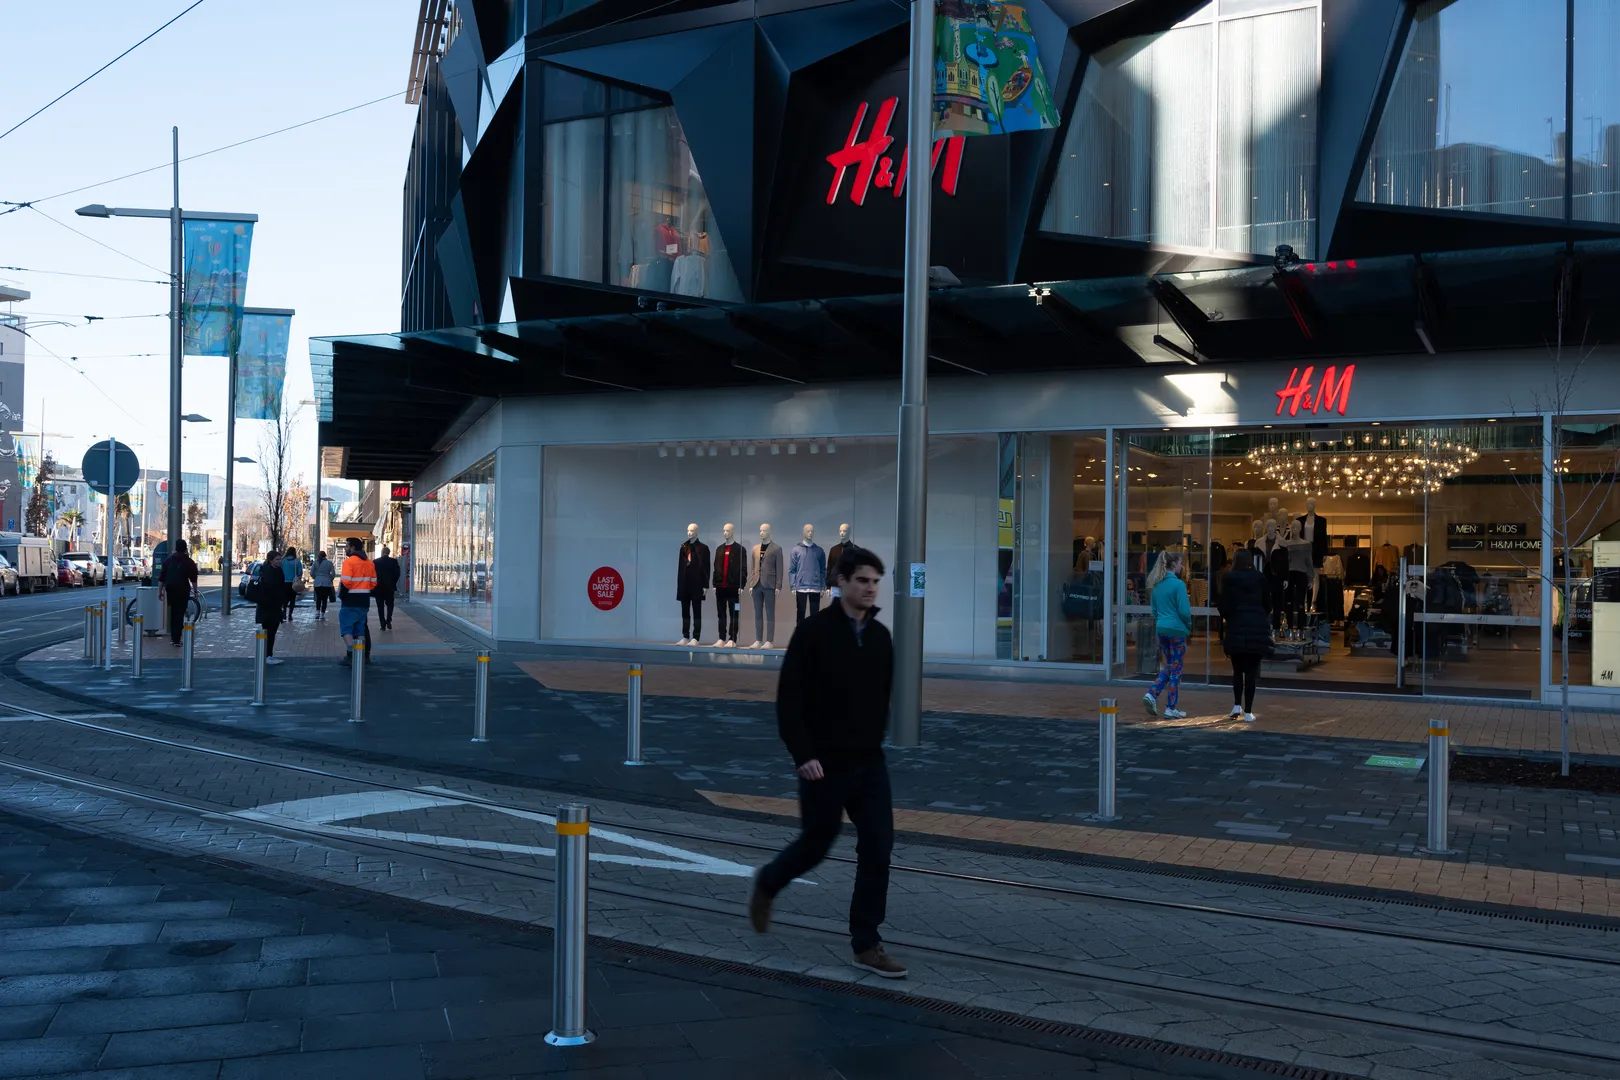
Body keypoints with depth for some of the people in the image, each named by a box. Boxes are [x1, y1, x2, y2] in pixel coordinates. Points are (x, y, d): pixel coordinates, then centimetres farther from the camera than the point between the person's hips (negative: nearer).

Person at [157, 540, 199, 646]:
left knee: (173, 613, 17)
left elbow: (161, 578, 6)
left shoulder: (168, 560, 6)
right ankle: (176, 639, -7)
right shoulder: (189, 562, -3)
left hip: (170, 590, 3)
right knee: (180, 614, -2)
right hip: (183, 590, -3)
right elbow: (193, 579, -4)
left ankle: (173, 637, 20)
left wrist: (160, 591, 9)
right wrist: (195, 591, 6)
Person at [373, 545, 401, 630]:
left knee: (380, 606, 7)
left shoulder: (376, 562, -4)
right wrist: (393, 583, 9)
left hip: (379, 587, -1)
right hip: (390, 587, 1)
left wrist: (375, 584, 9)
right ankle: (388, 620, -7)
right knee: (390, 604, 13)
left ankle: (383, 624, 2)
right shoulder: (394, 561, -4)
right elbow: (397, 574, -5)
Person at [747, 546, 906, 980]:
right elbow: (789, 699, -14)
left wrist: (875, 741, 14)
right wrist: (803, 754, -19)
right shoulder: (813, 631, -12)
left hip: (869, 763, 5)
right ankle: (766, 885, 39)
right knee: (816, 844, 8)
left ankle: (866, 945, 7)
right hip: (823, 764, -5)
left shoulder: (881, 636, 5)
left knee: (877, 849, -2)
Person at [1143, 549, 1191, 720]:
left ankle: (1152, 694, 2)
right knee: (1176, 669, 3)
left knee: (1168, 666, 19)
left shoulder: (1156, 585, 7)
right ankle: (1171, 709, 6)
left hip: (1161, 629, 7)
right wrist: (1189, 627, 1)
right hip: (1177, 629, -7)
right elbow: (1184, 611, -15)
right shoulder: (1178, 584, -14)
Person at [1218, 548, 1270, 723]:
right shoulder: (1259, 578, 2)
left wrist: (1225, 617, 15)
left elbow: (1224, 605, -4)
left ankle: (1237, 705, 3)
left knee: (1237, 670, 14)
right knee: (1251, 672, 3)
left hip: (1236, 628, 0)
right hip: (1257, 628, 1)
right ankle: (1248, 712, 1)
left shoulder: (1229, 578, -1)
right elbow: (1267, 604, 5)